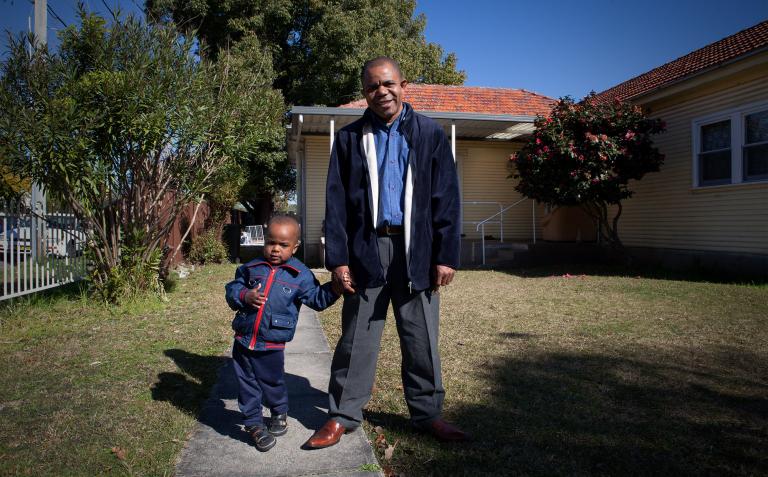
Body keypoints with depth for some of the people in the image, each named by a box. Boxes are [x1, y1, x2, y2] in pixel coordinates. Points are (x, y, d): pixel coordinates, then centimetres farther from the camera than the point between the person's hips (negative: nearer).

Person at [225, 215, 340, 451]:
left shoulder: (300, 275, -4)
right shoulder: (251, 268, 0)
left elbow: (316, 298, -2)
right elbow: (232, 289, 5)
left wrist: (334, 288, -19)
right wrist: (244, 296, -16)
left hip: (272, 345, -2)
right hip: (243, 341, 2)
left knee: (273, 382, 14)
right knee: (247, 384, 11)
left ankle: (279, 414, 40)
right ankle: (254, 424, 26)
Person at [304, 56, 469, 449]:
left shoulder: (430, 134, 5)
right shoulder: (349, 138, 7)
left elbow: (446, 199, 2)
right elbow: (336, 203, 4)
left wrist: (446, 256, -4)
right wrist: (337, 258, -3)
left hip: (416, 251, 0)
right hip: (366, 250, 0)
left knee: (422, 340, 9)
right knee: (356, 337, 7)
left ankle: (427, 414, 24)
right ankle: (342, 415, 21)